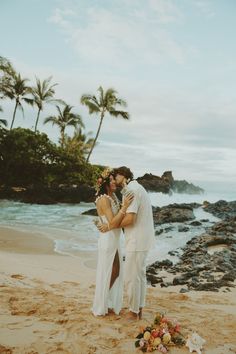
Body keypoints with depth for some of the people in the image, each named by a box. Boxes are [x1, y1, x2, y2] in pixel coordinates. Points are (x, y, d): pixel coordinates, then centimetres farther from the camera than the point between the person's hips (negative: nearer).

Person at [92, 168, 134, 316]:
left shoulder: (113, 196, 8)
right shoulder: (104, 199, -19)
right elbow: (113, 222, -25)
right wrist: (124, 207, -30)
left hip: (116, 240, 8)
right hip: (108, 240, -8)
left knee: (116, 272, 16)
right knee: (106, 274, 6)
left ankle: (110, 303, 32)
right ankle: (101, 307, 24)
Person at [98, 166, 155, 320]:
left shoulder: (132, 190, -17)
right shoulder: (137, 188, 14)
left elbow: (130, 218, -24)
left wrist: (110, 226, -12)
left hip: (137, 241, -10)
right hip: (143, 240, 10)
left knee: (132, 277, 3)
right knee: (140, 275, 17)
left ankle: (133, 312, 16)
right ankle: (139, 309, 29)